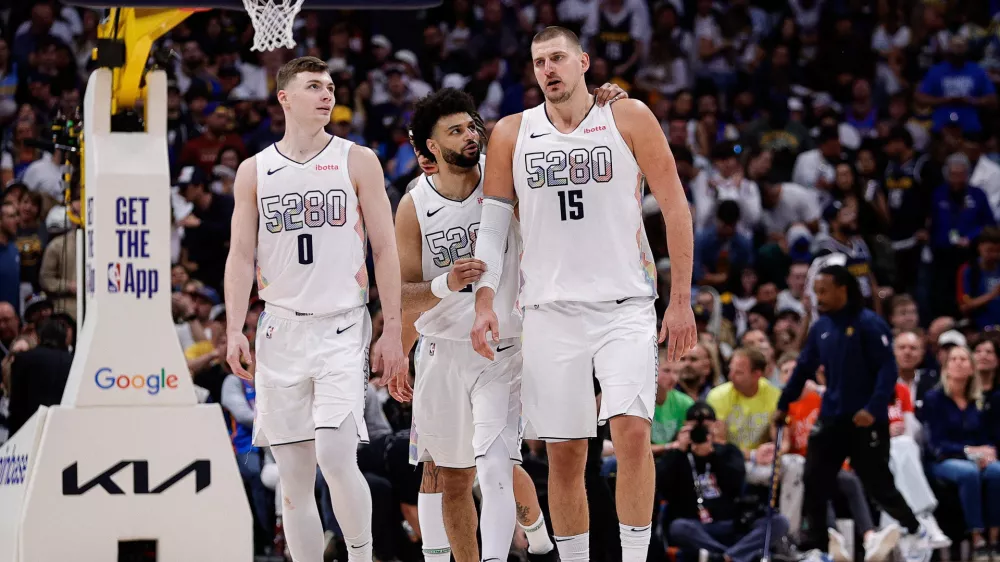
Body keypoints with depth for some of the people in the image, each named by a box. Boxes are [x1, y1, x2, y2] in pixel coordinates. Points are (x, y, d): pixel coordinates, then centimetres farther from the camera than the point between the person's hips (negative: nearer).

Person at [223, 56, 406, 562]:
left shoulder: (358, 161, 3)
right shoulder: (254, 171, 8)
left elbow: (385, 249, 2)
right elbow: (241, 255, 8)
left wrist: (392, 331, -4)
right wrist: (235, 330, -4)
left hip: (341, 329, -3)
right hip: (282, 330, 3)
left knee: (335, 456, -18)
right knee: (293, 477, 3)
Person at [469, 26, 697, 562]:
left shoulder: (629, 119, 1)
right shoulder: (512, 133, 7)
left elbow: (674, 206, 2)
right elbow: (491, 223, 9)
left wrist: (681, 301, -2)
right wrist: (484, 302, -4)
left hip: (624, 305, -2)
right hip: (550, 311, 2)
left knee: (632, 431, -17)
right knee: (564, 453, 3)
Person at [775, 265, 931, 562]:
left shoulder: (869, 324, -13)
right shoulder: (821, 328, 6)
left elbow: (888, 369, -16)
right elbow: (804, 368, 16)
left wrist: (874, 409, -26)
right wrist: (783, 405, 18)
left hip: (865, 420, -6)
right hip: (831, 419, 6)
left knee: (877, 482, 1)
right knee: (815, 482, 0)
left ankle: (915, 531, 22)